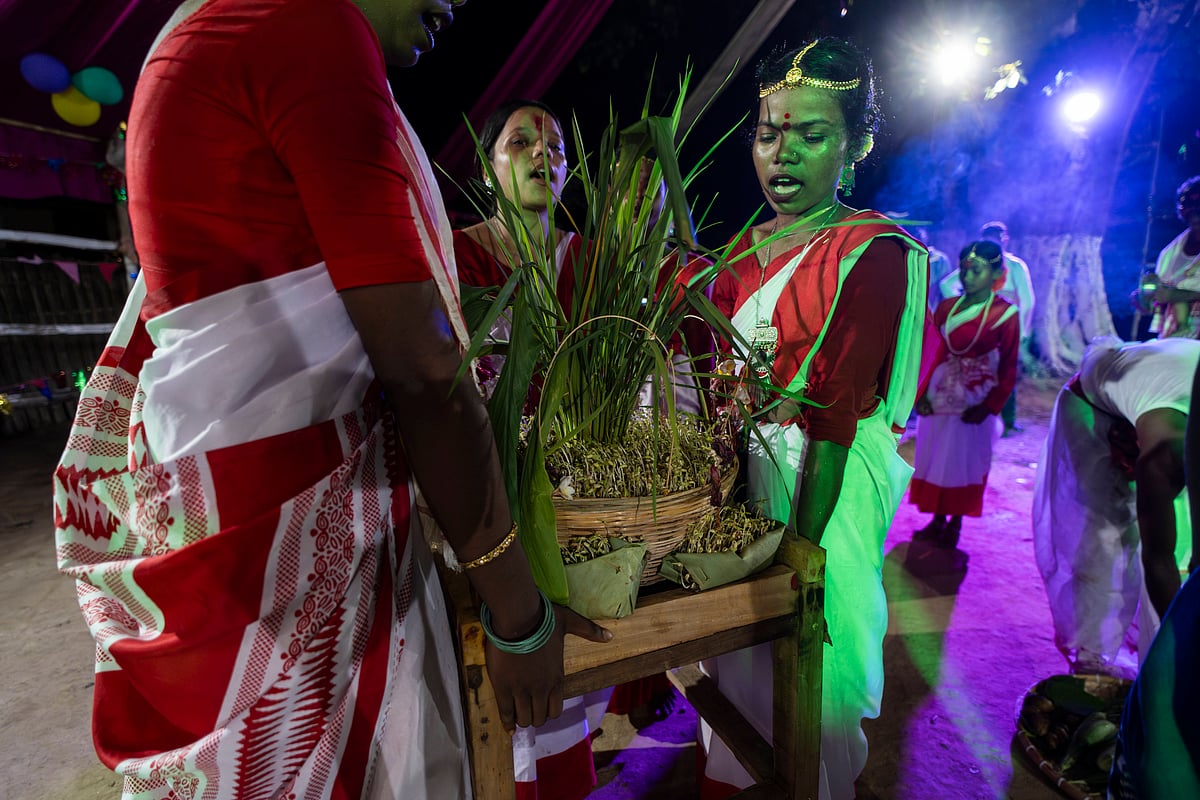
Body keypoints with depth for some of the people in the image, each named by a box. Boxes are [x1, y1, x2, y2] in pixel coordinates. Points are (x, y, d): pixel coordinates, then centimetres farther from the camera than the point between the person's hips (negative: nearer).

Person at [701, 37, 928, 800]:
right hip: (739, 463, 7)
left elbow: (835, 415, -19)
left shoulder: (870, 252, -13)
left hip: (827, 479, -6)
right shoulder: (748, 245, 8)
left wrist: (801, 544, -19)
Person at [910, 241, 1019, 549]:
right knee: (934, 459, 10)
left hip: (973, 402, -4)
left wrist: (989, 407, -11)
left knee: (963, 462, 7)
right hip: (939, 397, 4)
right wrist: (922, 392, -3)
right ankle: (937, 521, 26)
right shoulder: (946, 307, 2)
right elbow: (931, 353, 4)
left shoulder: (1005, 314, -8)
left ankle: (954, 525, 23)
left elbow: (1008, 369, -6)